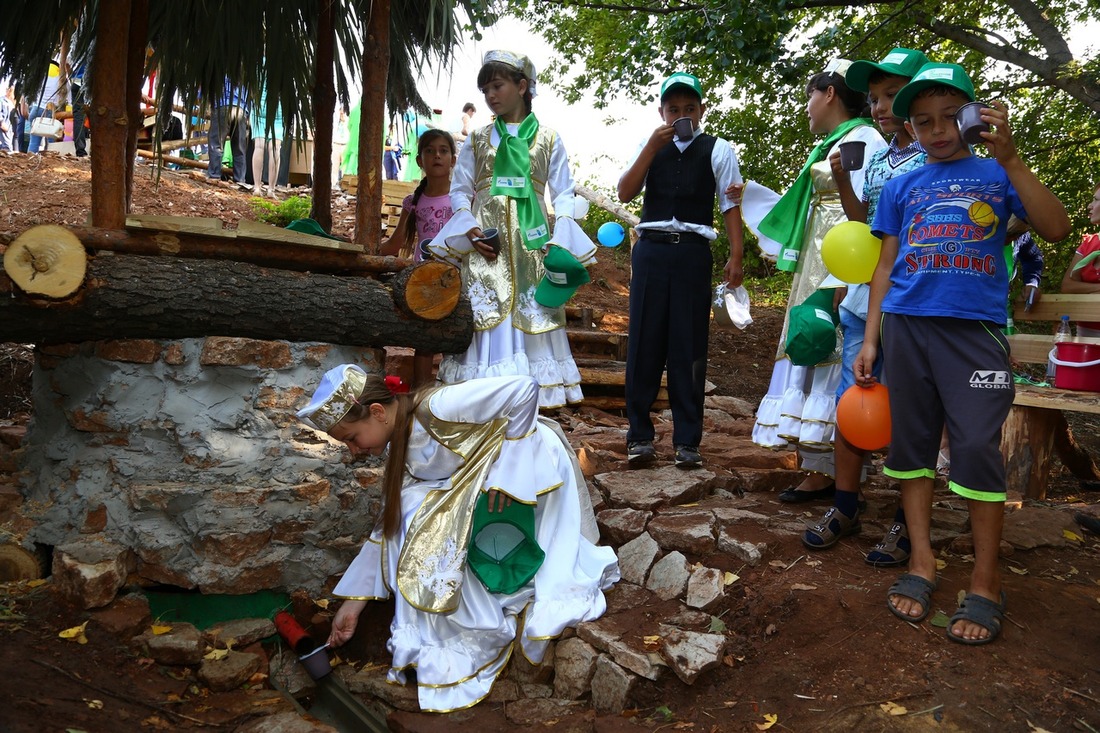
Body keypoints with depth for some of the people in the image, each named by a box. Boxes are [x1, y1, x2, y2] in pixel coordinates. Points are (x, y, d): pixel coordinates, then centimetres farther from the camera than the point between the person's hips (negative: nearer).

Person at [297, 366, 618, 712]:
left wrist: (504, 474, -25)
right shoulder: (401, 446, 0)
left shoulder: (437, 409, -27)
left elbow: (524, 388, -31)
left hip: (534, 469, -8)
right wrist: (353, 602, 8)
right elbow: (391, 526, 6)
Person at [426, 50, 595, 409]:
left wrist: (560, 240, -8)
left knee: (531, 321, -3)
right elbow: (459, 191, 12)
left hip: (531, 243, 0)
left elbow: (563, 194, 6)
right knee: (488, 320, -5)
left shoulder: (549, 140, 9)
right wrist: (471, 230, -6)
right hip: (487, 246, 1)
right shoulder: (477, 140, 12)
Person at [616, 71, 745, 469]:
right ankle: (639, 435, 8)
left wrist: (735, 257, -5)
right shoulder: (650, 147, 14)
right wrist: (652, 146, -5)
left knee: (689, 347, -1)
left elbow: (730, 206, 5)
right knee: (644, 342, 0)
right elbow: (625, 193, 4)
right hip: (651, 250, 2)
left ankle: (687, 440, 7)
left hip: (693, 253, -1)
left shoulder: (719, 150, 10)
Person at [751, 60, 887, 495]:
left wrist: (839, 284, -25)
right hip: (817, 268, 10)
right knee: (812, 358, 7)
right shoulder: (833, 144, 22)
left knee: (830, 359, -10)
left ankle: (829, 474, -5)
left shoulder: (863, 140, -7)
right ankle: (821, 467, 13)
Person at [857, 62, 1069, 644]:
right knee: (911, 441, 5)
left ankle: (985, 583, 6)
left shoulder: (996, 174, 9)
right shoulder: (901, 186, 15)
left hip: (975, 328, -2)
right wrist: (870, 339, 7)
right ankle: (922, 563, 16)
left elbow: (1056, 229, -5)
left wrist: (1009, 158, -11)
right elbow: (885, 265, 13)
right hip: (907, 324, 3)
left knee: (977, 447, -7)